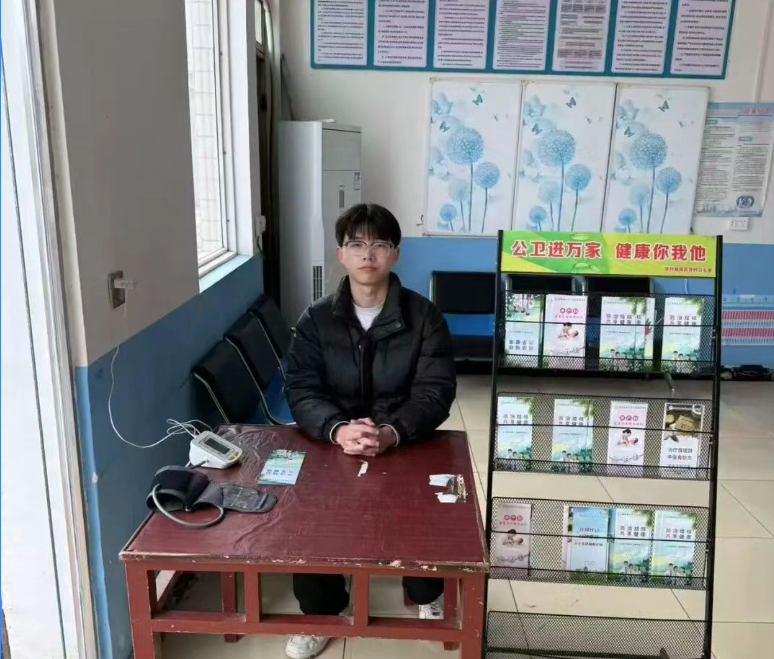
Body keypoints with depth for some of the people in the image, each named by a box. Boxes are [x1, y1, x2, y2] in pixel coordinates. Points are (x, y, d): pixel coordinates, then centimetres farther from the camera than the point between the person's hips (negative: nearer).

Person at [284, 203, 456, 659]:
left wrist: (391, 433, -32)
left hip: (408, 446, -1)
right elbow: (302, 392, -9)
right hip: (332, 445, 1)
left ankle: (428, 595, 17)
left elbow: (436, 392, -12)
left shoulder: (425, 317, -4)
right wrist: (338, 430, -31)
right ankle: (322, 612, 11)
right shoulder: (316, 320, 0)